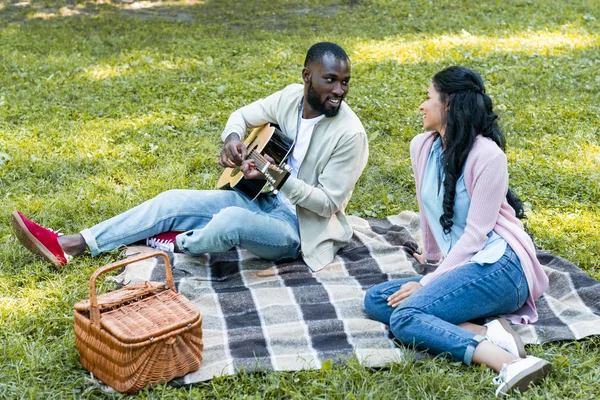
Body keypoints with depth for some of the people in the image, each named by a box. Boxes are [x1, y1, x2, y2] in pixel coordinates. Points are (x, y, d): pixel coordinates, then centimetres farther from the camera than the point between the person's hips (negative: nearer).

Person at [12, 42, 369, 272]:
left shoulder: (349, 134, -22)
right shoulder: (292, 97, -3)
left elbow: (328, 203, -20)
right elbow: (243, 115, 12)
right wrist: (232, 139, -11)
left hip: (299, 228, -7)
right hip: (264, 200, 7)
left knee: (229, 221, -37)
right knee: (173, 201, -3)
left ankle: (181, 244, 0)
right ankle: (69, 246, -1)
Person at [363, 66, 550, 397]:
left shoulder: (487, 155, -13)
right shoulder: (421, 146, 8)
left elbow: (475, 233, -15)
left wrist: (428, 282, -16)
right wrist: (431, 255, 36)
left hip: (498, 265, -9)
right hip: (457, 265, 9)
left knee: (405, 317, -26)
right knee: (375, 300, -7)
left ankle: (511, 365, -35)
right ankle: (489, 334, -21)